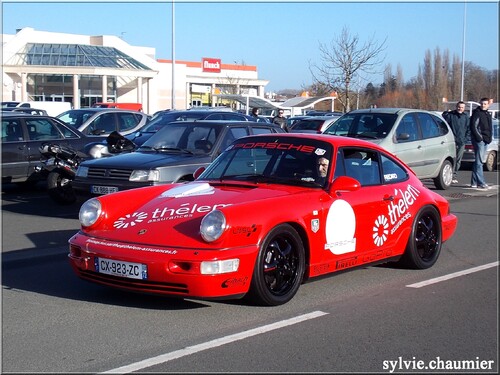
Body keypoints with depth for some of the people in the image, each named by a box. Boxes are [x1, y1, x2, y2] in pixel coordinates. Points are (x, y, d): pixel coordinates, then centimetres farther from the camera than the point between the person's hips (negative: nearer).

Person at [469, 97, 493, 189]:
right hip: (479, 140, -9)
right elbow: (474, 127, -13)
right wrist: (479, 137, -18)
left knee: (479, 161, 10)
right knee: (479, 161, -11)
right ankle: (481, 182, -12)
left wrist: (489, 138, 13)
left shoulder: (488, 114, 19)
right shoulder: (477, 113, -8)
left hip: (485, 140, 9)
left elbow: (490, 127, 25)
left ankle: (474, 182, 15)